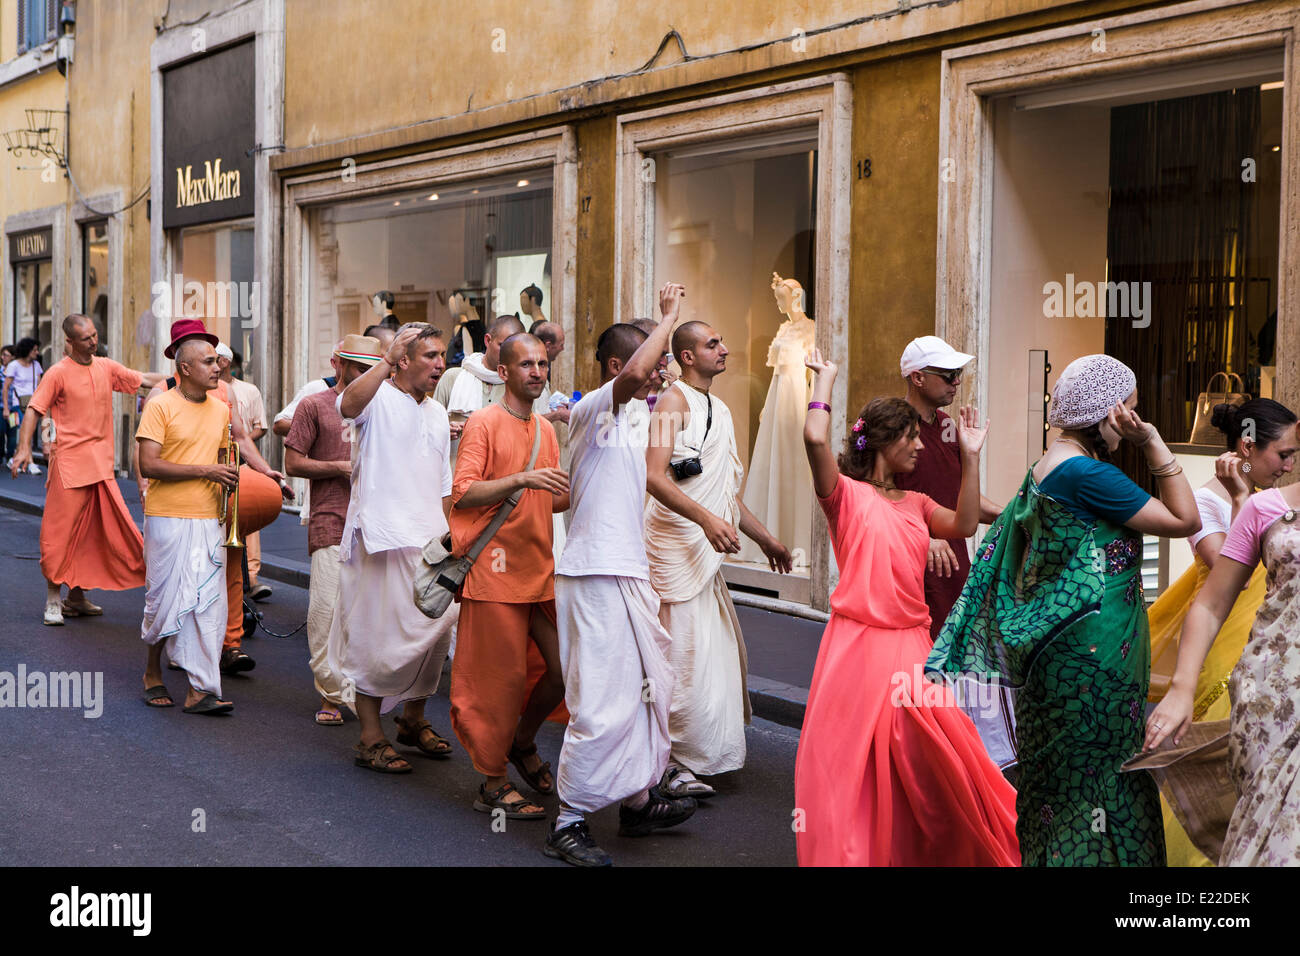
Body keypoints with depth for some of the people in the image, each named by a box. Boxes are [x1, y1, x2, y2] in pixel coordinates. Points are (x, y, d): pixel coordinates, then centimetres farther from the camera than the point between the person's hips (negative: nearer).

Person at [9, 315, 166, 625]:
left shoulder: (107, 367, 9)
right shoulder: (58, 373, -6)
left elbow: (144, 380, 17)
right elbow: (34, 410, -7)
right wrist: (24, 447, -17)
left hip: (101, 464, 6)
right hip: (69, 462, -5)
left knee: (91, 532, 8)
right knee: (61, 531, -3)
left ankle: (77, 596, 19)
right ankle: (54, 599, 7)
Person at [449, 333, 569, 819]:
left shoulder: (546, 429, 16)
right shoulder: (484, 423, -7)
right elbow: (462, 494, -16)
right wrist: (520, 479, -25)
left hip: (540, 569, 7)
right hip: (496, 569, -7)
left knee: (565, 669, 4)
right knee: (500, 677, -2)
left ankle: (523, 743, 29)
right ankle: (493, 784, 11)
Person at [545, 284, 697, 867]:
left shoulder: (629, 425, 18)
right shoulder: (591, 410, -11)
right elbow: (632, 373, -31)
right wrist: (669, 316, -19)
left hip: (628, 572, 10)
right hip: (594, 574, -10)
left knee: (649, 686, 16)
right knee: (603, 703, -10)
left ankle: (638, 802, 28)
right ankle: (568, 824, -1)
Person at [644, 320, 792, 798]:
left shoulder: (720, 410, 20)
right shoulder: (675, 400, -8)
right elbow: (654, 476, -20)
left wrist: (765, 538, 28)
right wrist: (708, 519, -29)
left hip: (706, 549, 9)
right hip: (676, 545, -9)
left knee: (718, 650, 10)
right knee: (688, 657, -10)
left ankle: (685, 759, 18)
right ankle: (676, 765, -3)